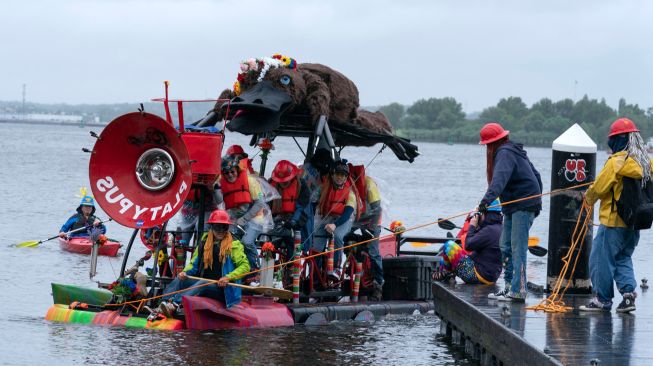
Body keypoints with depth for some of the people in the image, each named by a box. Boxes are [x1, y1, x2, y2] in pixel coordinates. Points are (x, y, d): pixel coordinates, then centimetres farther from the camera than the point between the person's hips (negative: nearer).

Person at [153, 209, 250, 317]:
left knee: (203, 283, -35)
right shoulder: (204, 244, 14)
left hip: (222, 289, -5)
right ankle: (160, 309, -38)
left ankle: (175, 304, -55)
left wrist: (228, 278, -20)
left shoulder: (234, 245, 0)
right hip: (202, 283, 5)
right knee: (179, 280, -18)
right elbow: (194, 264, 19)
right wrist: (185, 272, -3)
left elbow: (245, 266, -7)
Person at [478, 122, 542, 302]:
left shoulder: (505, 153, -13)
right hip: (513, 208, 10)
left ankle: (518, 291, -15)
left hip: (523, 206, -10)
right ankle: (509, 286, 12)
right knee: (506, 247, 10)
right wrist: (536, 197, 29)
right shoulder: (513, 151, 18)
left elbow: (500, 177, -31)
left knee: (517, 247, -12)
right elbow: (534, 174, 24)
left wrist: (487, 199, -44)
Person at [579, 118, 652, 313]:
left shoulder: (617, 162, -15)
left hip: (614, 220, -7)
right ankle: (628, 291, 3)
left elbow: (599, 187, -11)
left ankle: (603, 299, 8)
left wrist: (589, 198, 7)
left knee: (602, 258, 4)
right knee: (622, 258, 19)